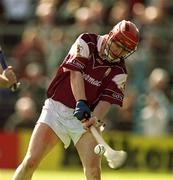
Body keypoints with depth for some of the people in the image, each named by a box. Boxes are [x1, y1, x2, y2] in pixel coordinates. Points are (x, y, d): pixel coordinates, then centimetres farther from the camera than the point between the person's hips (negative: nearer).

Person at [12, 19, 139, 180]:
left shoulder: (119, 72, 1)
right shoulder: (87, 42, -3)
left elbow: (107, 99, -10)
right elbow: (76, 72, -15)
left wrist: (96, 118, -31)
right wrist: (81, 102, -30)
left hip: (85, 118, 1)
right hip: (56, 110, -1)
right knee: (30, 162, -10)